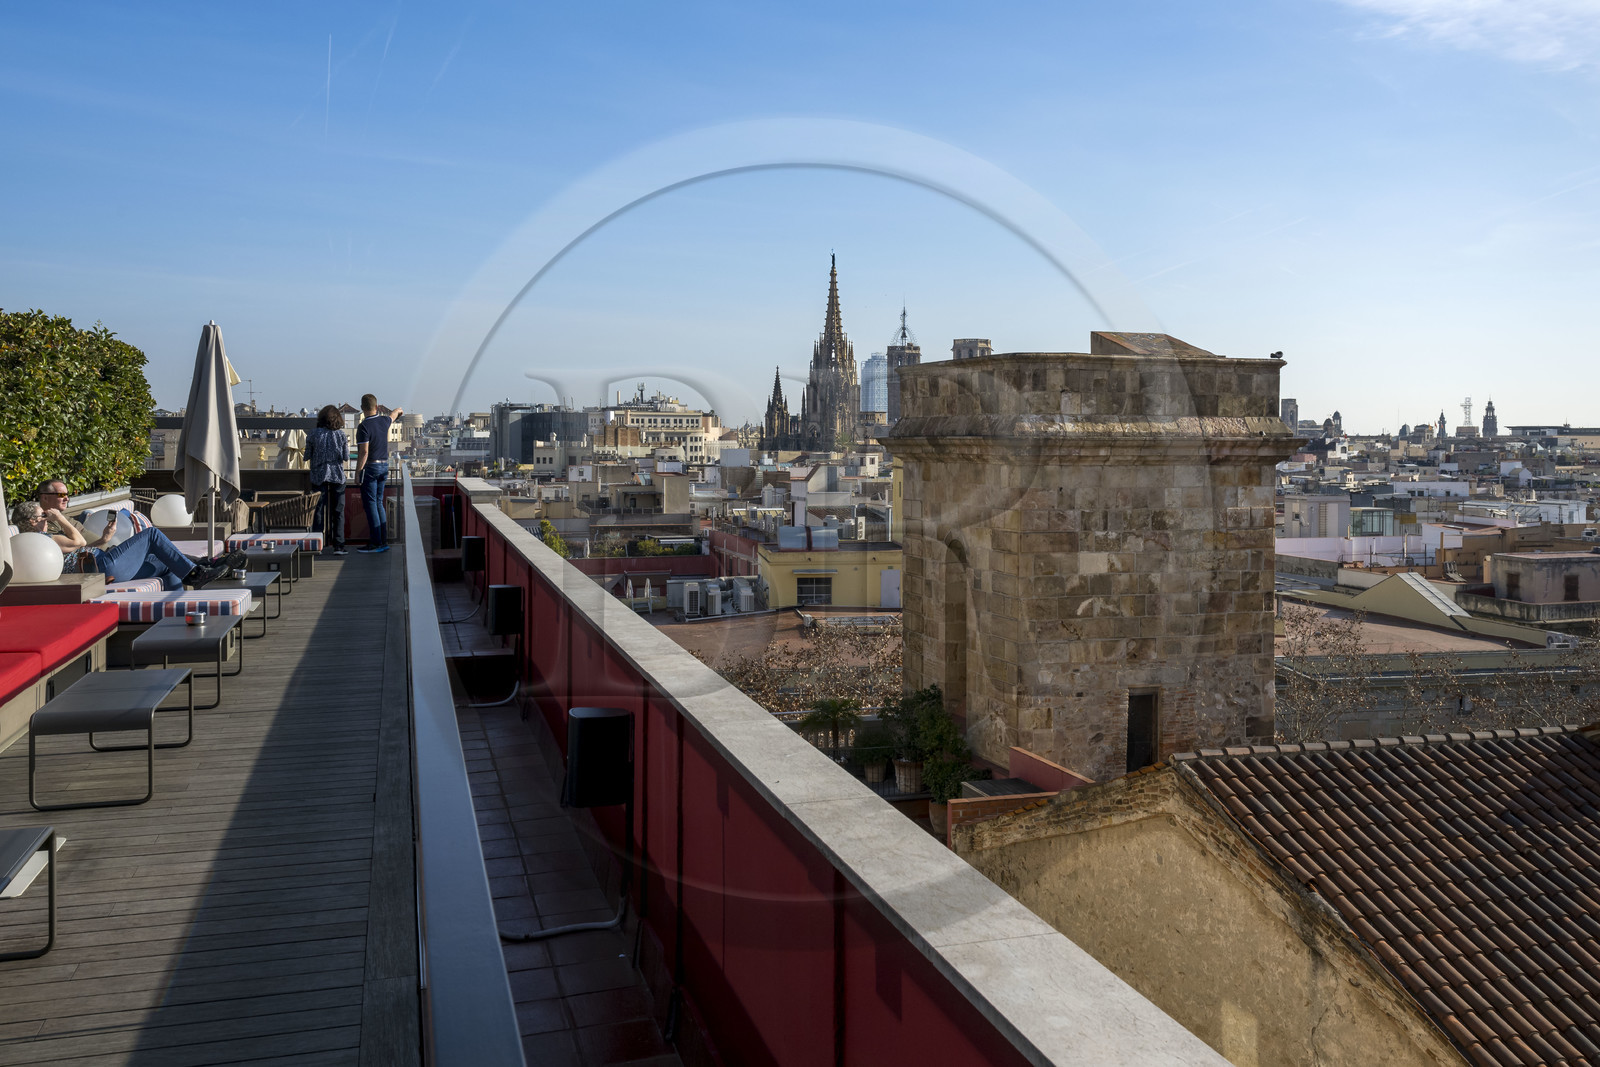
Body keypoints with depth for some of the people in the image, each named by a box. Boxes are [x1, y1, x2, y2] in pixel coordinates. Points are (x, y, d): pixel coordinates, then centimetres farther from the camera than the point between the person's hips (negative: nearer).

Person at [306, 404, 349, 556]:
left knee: (318, 510, 6)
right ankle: (338, 546, 1)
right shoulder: (340, 434, -3)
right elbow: (346, 457, 0)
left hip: (318, 476, 0)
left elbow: (307, 456, 1)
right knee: (338, 511, 4)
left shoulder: (313, 434, -3)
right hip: (337, 475, 0)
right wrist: (348, 447, 19)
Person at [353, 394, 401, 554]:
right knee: (378, 503, 13)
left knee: (370, 505, -4)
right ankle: (383, 541, 13)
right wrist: (399, 410, 54)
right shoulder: (384, 421, 5)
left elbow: (364, 452, -20)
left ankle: (376, 543, -6)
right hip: (384, 466, 7)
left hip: (370, 468, -7)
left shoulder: (364, 426, -16)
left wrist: (357, 472, -13)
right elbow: (393, 415, 31)